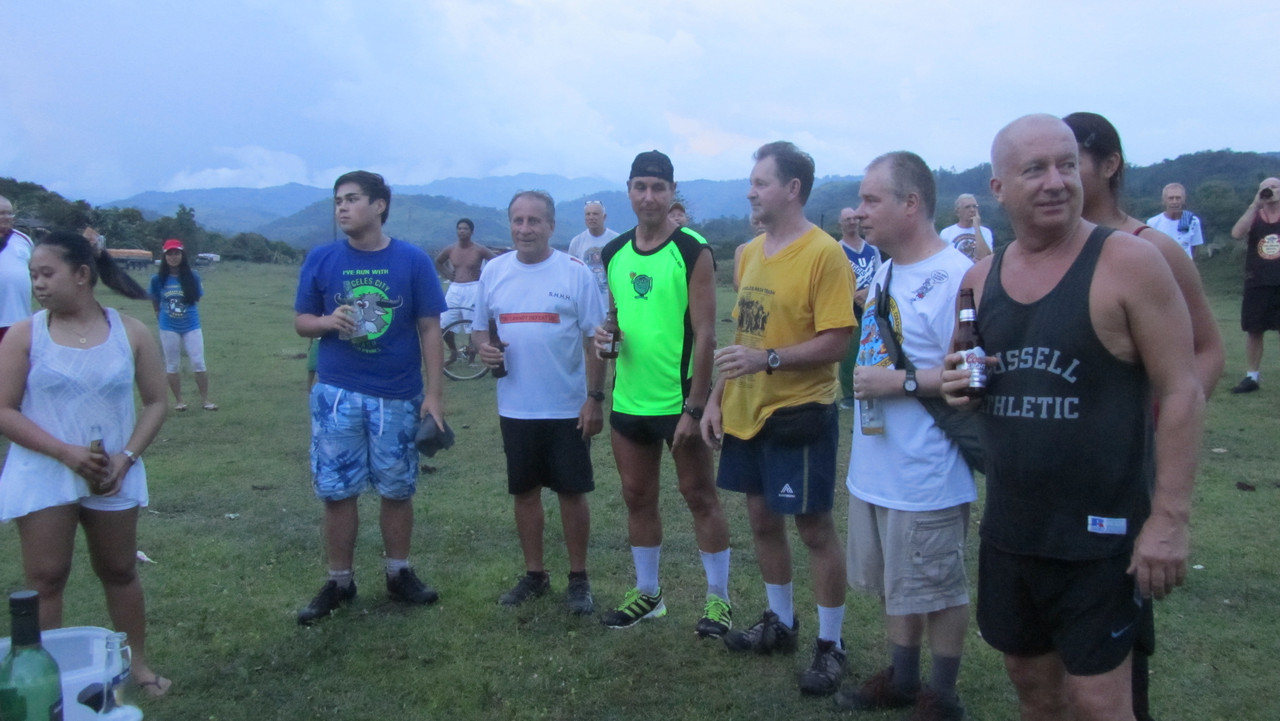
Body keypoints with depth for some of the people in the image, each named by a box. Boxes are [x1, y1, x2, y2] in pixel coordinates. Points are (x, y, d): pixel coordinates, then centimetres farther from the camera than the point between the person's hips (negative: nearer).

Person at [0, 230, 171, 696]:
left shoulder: (130, 332, -1)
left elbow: (155, 402, 2)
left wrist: (127, 457, -11)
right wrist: (66, 452, -18)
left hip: (113, 477, 2)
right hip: (43, 478, -1)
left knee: (119, 571, 13)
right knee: (45, 581, 1)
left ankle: (139, 663, 26)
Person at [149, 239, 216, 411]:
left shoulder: (193, 276, -7)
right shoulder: (158, 279, -6)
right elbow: (155, 302, 7)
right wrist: (162, 316, 11)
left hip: (191, 326, 0)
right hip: (168, 328, 1)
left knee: (198, 363, -1)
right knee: (172, 365, 10)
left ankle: (205, 399, 9)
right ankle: (178, 400, 22)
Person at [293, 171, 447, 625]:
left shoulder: (413, 261, -2)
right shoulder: (321, 260, 2)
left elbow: (429, 329, -1)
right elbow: (301, 322, 8)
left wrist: (434, 393, -6)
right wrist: (327, 321, -15)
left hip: (398, 396, -1)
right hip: (337, 394, 1)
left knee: (397, 489, 9)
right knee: (336, 491, 6)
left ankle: (399, 575, 26)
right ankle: (339, 583, 20)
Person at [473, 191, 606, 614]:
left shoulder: (576, 273, -6)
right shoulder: (493, 272, 5)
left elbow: (595, 340, -6)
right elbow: (480, 328, 13)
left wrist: (595, 397, -11)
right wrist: (483, 348, -10)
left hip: (568, 408, -3)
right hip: (515, 408, 4)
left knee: (572, 492, 5)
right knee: (525, 492, 12)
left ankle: (578, 579, 19)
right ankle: (534, 575, 27)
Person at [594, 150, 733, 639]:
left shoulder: (693, 251, -10)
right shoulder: (614, 254, 7)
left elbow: (705, 333, -14)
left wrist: (694, 407, -18)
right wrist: (604, 336, -5)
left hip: (679, 401, -6)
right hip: (628, 401, 6)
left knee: (699, 496, 5)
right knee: (637, 497, 14)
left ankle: (718, 597, 19)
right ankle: (647, 593, 30)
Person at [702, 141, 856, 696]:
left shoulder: (823, 254, -14)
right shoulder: (751, 252, 9)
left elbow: (835, 342, -17)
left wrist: (768, 359, -26)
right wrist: (717, 397, 10)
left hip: (799, 414, -7)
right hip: (746, 412, 8)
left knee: (814, 527, 4)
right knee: (761, 518, 17)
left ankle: (830, 645, 19)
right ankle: (780, 623, 35)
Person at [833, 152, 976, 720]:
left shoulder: (955, 275, -20)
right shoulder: (885, 273, 10)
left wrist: (901, 382, -22)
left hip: (925, 476, -9)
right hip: (874, 469, 9)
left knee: (938, 590, 9)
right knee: (894, 585, 21)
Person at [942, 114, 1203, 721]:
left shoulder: (1128, 261, -12)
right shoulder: (980, 279, 4)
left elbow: (1182, 391, -12)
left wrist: (1169, 519, -16)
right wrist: (957, 385, -7)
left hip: (1101, 533, -5)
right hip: (1009, 527, 5)